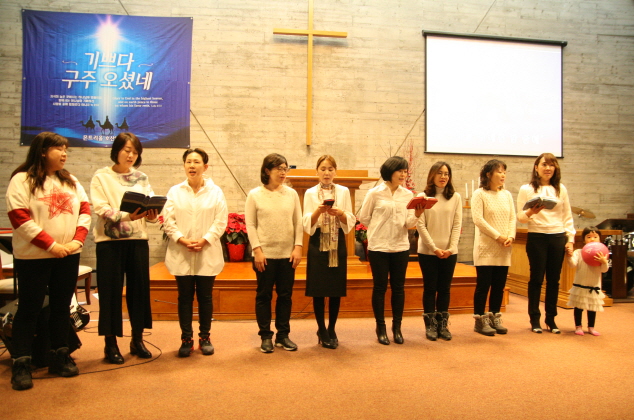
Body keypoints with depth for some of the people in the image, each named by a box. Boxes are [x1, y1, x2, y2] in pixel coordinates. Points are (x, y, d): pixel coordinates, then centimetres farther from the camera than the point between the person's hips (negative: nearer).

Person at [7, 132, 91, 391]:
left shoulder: (70, 182, 12)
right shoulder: (22, 180, -6)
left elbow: (84, 211, 9)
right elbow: (19, 218, -14)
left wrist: (77, 240, -7)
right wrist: (51, 245, -18)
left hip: (68, 256, 6)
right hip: (33, 257, -5)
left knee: (62, 306, 12)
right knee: (29, 309, 2)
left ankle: (60, 357, 23)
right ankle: (21, 364, 10)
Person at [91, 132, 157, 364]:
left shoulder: (142, 178, 11)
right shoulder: (101, 177, 1)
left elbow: (152, 208, 4)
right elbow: (101, 209, -12)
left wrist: (151, 214, -19)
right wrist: (127, 216, -27)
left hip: (138, 240, 3)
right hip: (109, 240, -3)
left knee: (139, 288, 7)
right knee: (111, 291, 1)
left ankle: (137, 339, 20)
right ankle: (110, 343, 14)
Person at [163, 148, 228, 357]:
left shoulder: (216, 192, 3)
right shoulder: (175, 191, 6)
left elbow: (221, 222, -2)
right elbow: (168, 220, 0)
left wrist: (204, 240, -14)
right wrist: (182, 240, -14)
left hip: (207, 254, -1)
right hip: (181, 254, 1)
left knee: (205, 297, 7)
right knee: (185, 297, 6)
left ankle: (205, 338, 20)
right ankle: (186, 339, 17)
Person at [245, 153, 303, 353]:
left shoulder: (291, 194, 5)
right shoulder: (255, 195, -1)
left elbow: (298, 223, 6)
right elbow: (250, 224, -3)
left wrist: (298, 247, -2)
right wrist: (257, 250, -10)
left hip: (287, 254, 3)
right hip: (265, 254, -2)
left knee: (285, 295, 9)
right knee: (264, 296, 6)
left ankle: (283, 335, 21)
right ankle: (265, 336, 18)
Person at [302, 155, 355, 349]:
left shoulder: (344, 192, 6)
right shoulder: (310, 193, 3)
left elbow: (351, 221, 2)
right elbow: (307, 225, -4)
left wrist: (340, 214, -18)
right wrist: (319, 211, -22)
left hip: (337, 244, 1)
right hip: (318, 244, -1)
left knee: (336, 289, 5)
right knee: (318, 289, 1)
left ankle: (331, 330, 21)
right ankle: (322, 331, 17)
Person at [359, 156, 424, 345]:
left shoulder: (408, 194, 5)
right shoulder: (375, 193, -5)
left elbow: (408, 224, 2)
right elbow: (364, 217, 4)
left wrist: (416, 215, -16)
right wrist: (379, 230, 9)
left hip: (400, 246, 3)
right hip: (378, 246, -3)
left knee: (398, 287, 8)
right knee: (380, 287, 4)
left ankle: (397, 327, 20)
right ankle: (381, 328, 16)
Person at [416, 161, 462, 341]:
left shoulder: (455, 197, 4)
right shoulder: (423, 197, -2)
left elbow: (457, 224, 2)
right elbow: (420, 225, -6)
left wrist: (451, 248, -10)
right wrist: (434, 248, -13)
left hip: (449, 252, 2)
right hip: (427, 251, -2)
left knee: (445, 289, 8)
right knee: (430, 288, 5)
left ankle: (443, 325, 19)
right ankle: (430, 326, 14)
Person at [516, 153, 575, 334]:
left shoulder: (561, 189, 9)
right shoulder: (526, 189, 1)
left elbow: (567, 216, 11)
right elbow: (520, 217, -2)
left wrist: (570, 239, 4)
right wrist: (530, 212, -23)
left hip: (558, 238, 3)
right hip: (537, 238, -3)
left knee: (554, 279, 7)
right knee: (536, 278, 2)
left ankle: (551, 318, 19)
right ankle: (534, 319, 12)